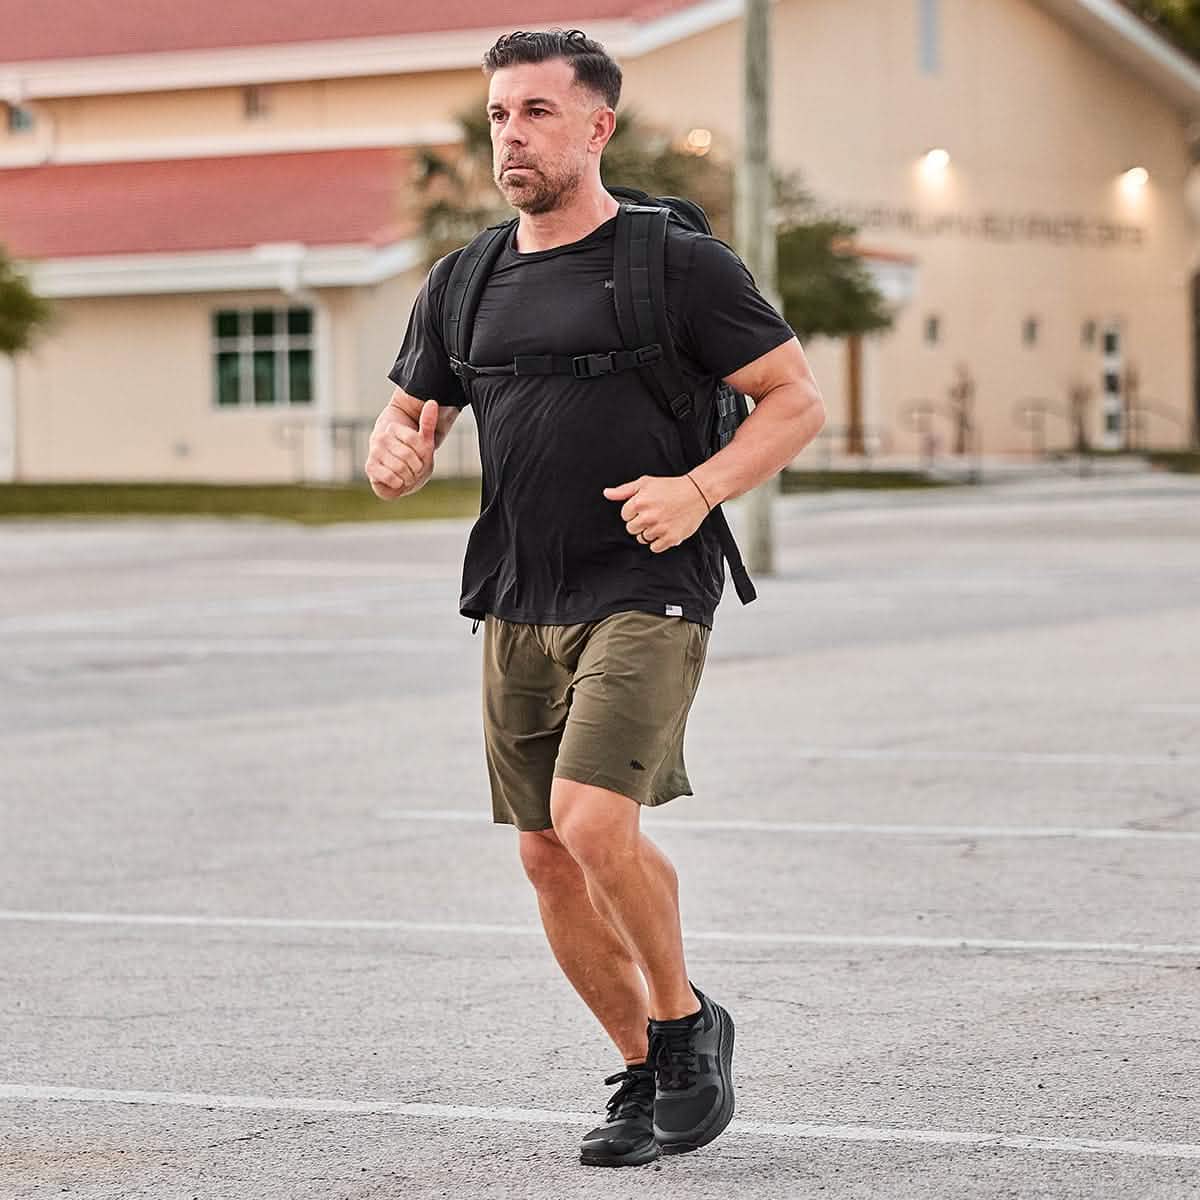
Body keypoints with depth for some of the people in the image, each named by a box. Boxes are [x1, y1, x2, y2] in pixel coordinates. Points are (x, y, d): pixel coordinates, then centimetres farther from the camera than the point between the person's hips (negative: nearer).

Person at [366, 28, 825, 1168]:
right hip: (516, 607, 6)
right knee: (548, 857, 6)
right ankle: (646, 1075, 23)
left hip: (645, 595, -6)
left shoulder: (680, 263, -4)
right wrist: (394, 454, -6)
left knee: (593, 821, -21)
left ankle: (689, 1024, 3)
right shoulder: (463, 283, 11)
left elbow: (796, 400, -2)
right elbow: (406, 420, 19)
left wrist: (699, 488, -18)